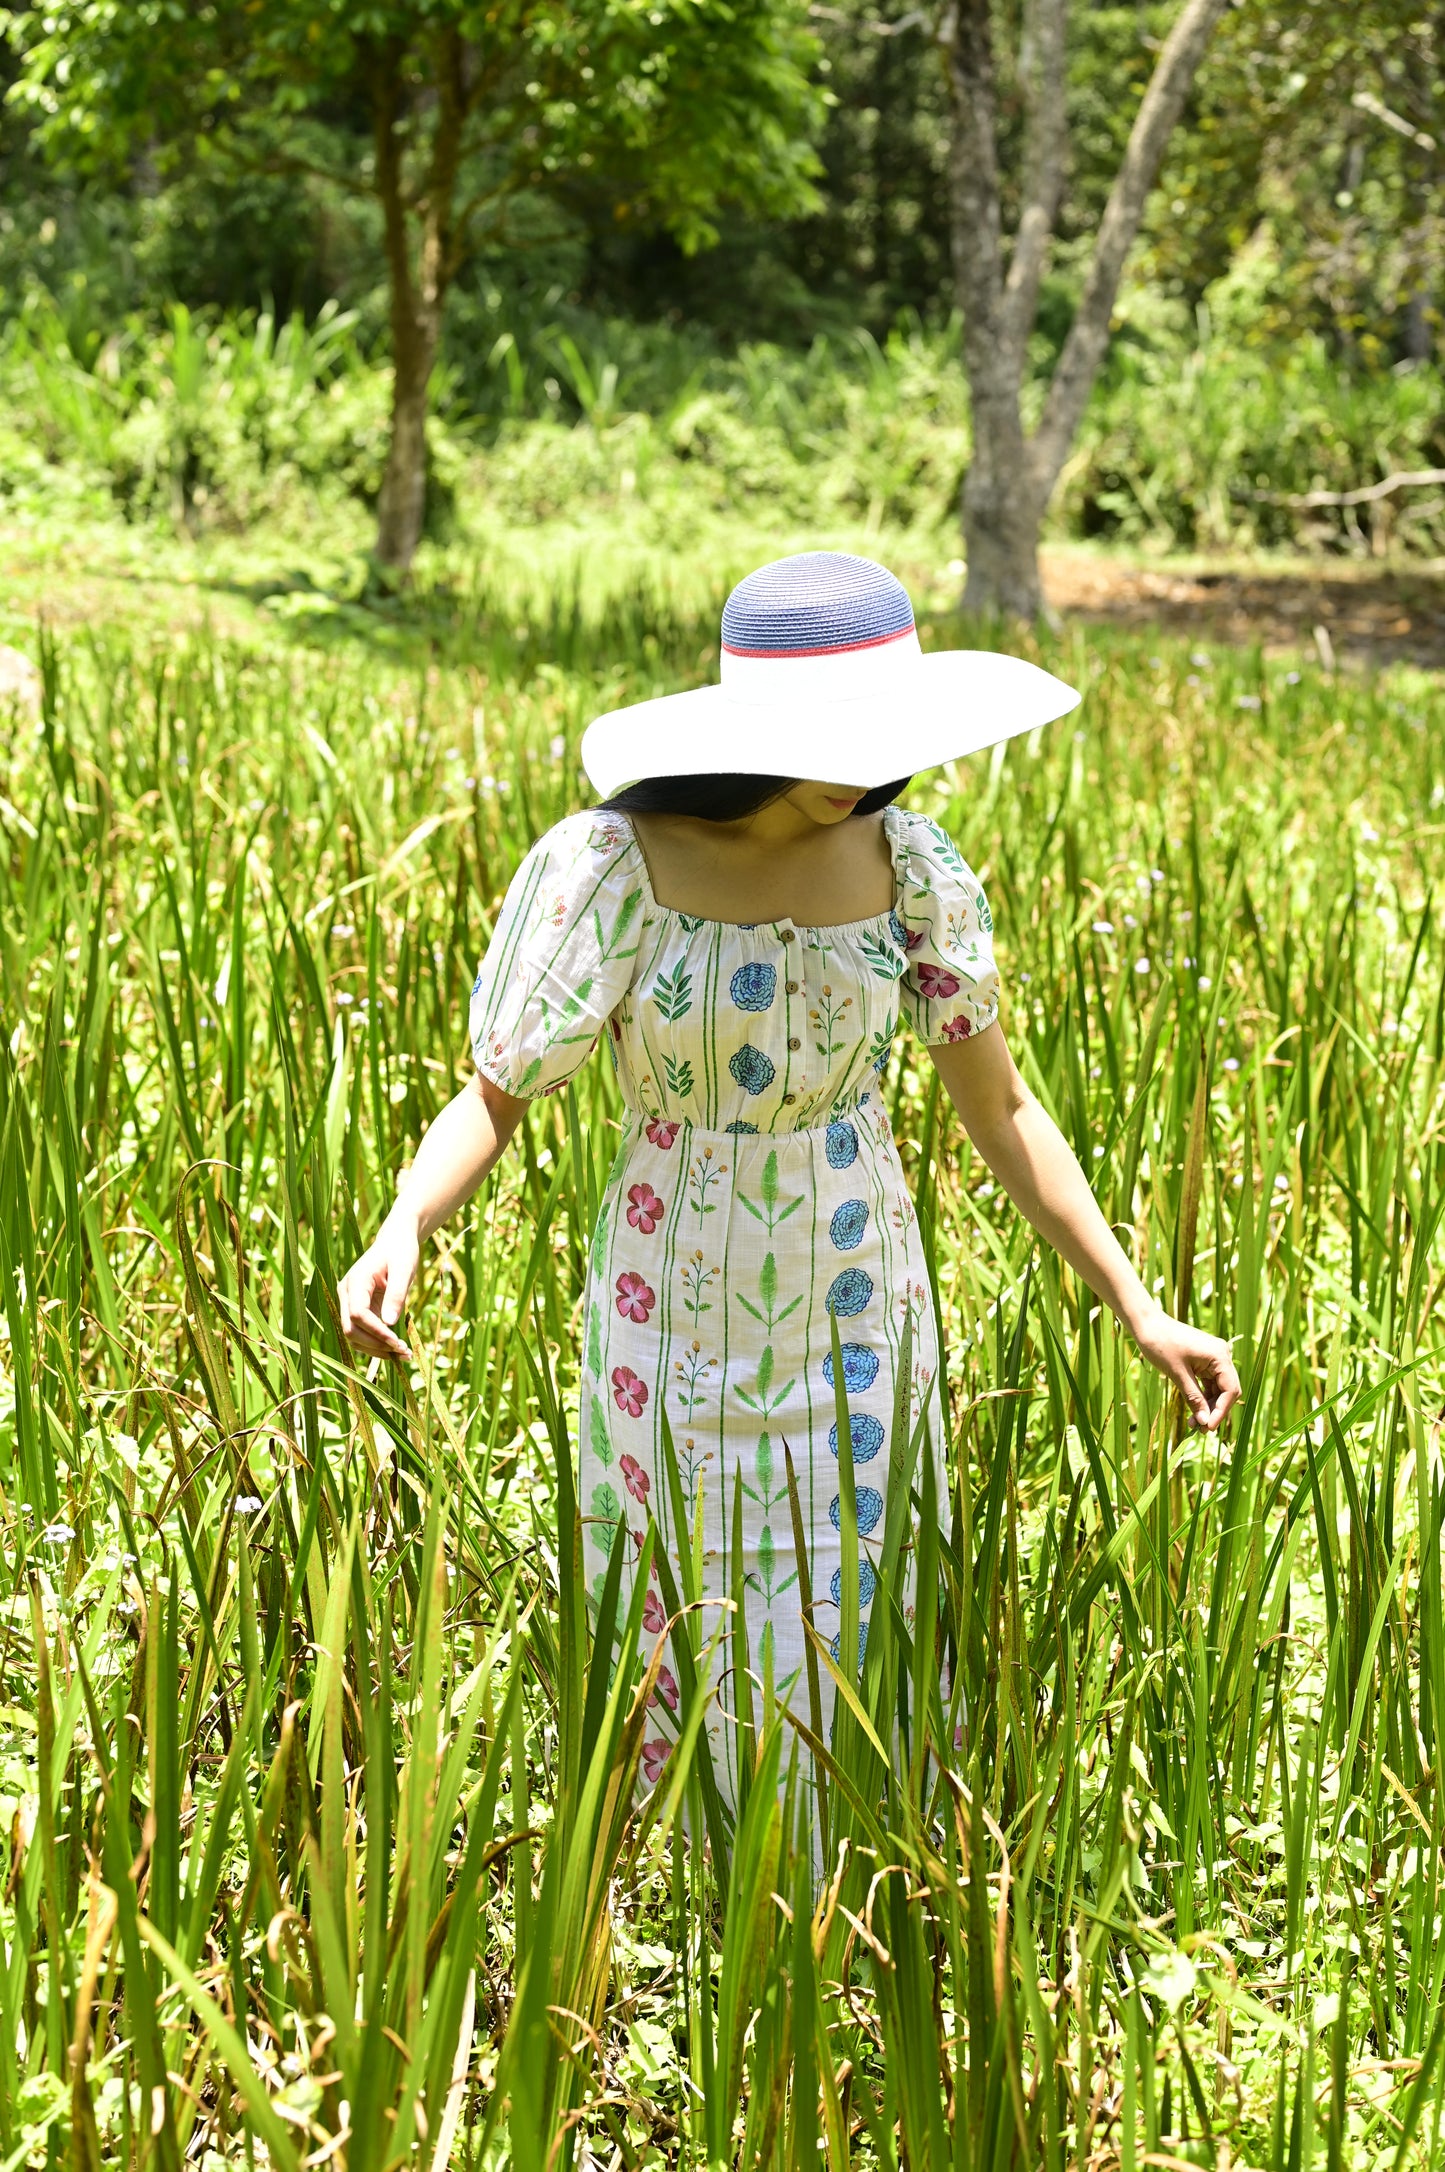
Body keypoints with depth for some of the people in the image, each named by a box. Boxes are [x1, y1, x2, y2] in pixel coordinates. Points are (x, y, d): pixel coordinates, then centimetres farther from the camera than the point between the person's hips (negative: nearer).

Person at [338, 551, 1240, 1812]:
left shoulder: (911, 868, -7)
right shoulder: (618, 865, -14)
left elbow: (999, 1108, 1)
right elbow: (497, 1093, -9)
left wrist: (1139, 1310, -1)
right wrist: (402, 1233, -29)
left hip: (856, 1316, 2)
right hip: (679, 1316, -1)